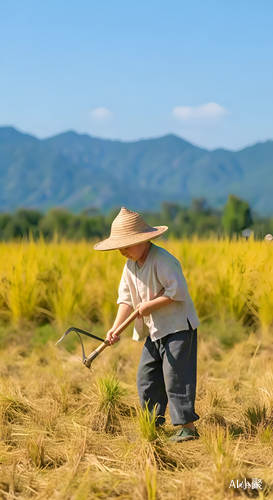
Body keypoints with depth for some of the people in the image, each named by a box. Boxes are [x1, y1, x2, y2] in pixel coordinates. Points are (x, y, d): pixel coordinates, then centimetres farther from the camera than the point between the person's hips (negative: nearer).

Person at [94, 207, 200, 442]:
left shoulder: (162, 260, -19)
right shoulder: (130, 266, 8)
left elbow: (178, 290, -25)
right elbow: (126, 299, 6)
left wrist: (150, 305, -21)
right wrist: (116, 327, -6)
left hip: (178, 327, -9)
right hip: (154, 332, 9)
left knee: (175, 376, -11)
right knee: (147, 379, 10)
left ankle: (187, 427, -5)